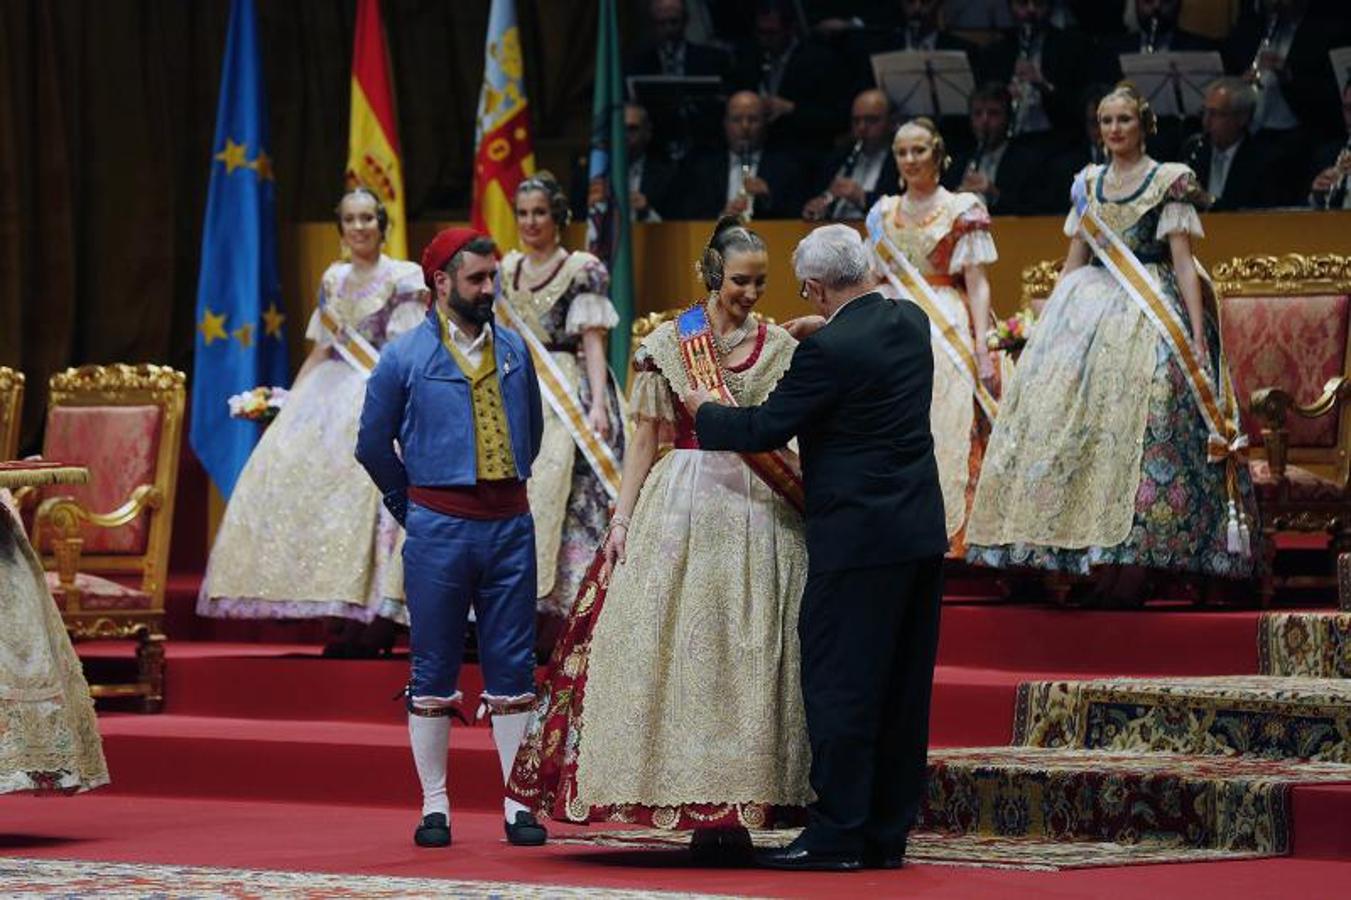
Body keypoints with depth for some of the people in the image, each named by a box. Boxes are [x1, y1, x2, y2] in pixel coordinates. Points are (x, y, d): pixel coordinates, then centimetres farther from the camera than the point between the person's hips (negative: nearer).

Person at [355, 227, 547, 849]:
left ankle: (517, 804, 7)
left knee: (512, 665, 3)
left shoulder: (513, 350, 9)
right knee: (434, 669, 2)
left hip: (510, 523, 3)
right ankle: (434, 805, 8)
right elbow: (373, 445, 8)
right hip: (439, 529, -3)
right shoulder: (404, 358, -1)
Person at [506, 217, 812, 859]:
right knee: (679, 646, -5)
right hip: (684, 507, -1)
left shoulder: (782, 348, 8)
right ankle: (703, 806, -1)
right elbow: (645, 439, 4)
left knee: (749, 654, -1)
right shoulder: (666, 344, 3)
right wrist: (622, 519, -3)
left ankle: (732, 811, 2)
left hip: (759, 510, 1)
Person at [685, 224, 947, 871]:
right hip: (922, 533, 8)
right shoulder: (910, 321, 7)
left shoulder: (829, 350, -17)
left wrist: (703, 411, 7)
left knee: (838, 683, -3)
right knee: (902, 687, 10)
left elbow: (763, 430, -10)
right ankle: (887, 834, 14)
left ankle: (837, 835, -3)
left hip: (858, 538, -8)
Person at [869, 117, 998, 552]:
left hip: (948, 332, -4)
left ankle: (948, 531, -8)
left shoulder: (962, 210, 1)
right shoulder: (883, 213, 15)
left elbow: (977, 284, -3)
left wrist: (982, 346, -12)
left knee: (949, 433, -9)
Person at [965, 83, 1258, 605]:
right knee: (1066, 407, -5)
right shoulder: (1089, 184, 16)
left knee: (1136, 423, -12)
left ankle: (1128, 570, -13)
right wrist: (1047, 322, 12)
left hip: (1150, 316, -5)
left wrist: (1198, 336, -12)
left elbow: (1183, 263, -4)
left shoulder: (1169, 182, 1)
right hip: (1088, 309, 5)